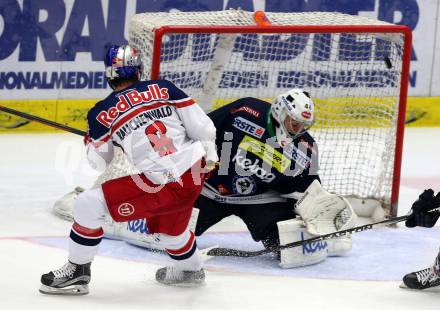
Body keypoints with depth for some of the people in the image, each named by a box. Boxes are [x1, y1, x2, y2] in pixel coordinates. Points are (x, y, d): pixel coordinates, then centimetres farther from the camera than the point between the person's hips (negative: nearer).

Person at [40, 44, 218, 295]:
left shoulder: (103, 112, -3)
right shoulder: (164, 88, 5)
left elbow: (98, 161, 10)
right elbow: (200, 124, 3)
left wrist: (91, 139, 30)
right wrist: (209, 153, 17)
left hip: (165, 187, -6)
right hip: (195, 174, 6)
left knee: (89, 203, 1)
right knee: (167, 225, 36)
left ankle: (77, 272, 10)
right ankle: (191, 269, 60)